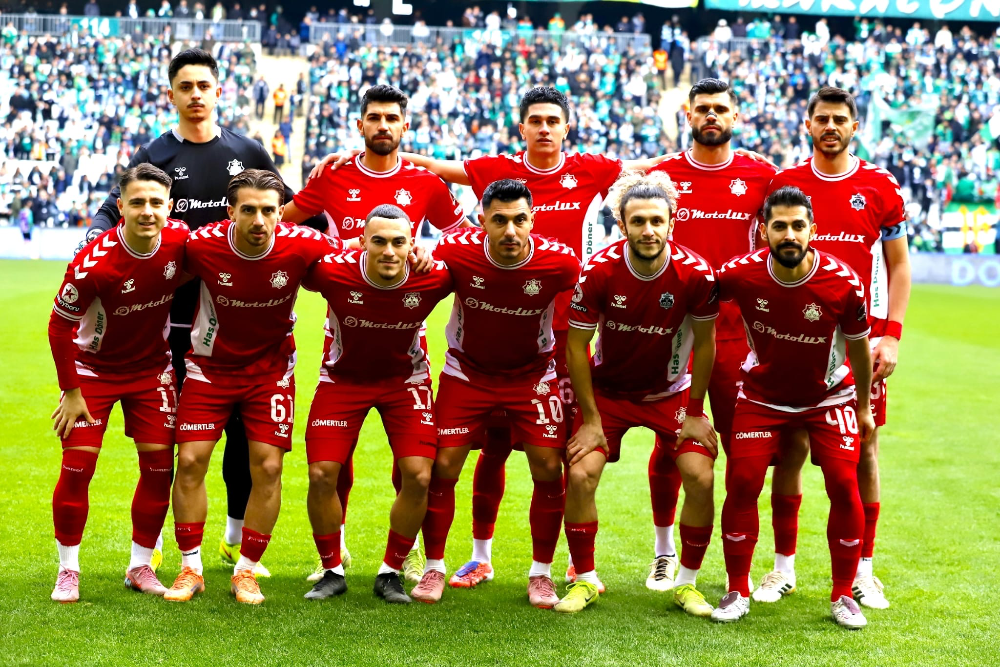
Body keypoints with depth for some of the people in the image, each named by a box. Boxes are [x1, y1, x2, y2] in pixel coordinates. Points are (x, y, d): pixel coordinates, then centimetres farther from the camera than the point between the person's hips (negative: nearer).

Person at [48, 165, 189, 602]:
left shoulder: (182, 240, -19)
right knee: (77, 465, -8)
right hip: (93, 366, -3)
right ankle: (68, 570, 8)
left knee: (159, 464, 0)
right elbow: (60, 324, -16)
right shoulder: (94, 263, -29)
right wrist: (71, 391, -12)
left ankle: (140, 566, 16)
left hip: (153, 366, 4)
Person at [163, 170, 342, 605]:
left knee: (268, 467, -5)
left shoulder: (303, 245, -21)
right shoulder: (201, 245, -22)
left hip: (271, 367, 0)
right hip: (210, 364, 0)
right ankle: (190, 568, 11)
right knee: (190, 461, -5)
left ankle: (246, 570, 11)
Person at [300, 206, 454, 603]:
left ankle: (391, 572, 9)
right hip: (343, 378, 0)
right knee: (321, 475, -9)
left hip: (405, 380, 1)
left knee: (418, 477, -11)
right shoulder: (332, 272, -29)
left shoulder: (433, 277, -25)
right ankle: (332, 571, 12)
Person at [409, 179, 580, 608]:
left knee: (549, 468, -6)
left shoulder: (559, 262, -24)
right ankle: (434, 568, 15)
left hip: (533, 373, 0)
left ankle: (541, 573, 13)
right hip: (467, 371, 0)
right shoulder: (455, 251, -24)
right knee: (443, 466, -5)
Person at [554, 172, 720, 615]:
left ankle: (687, 583, 7)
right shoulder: (598, 271, -23)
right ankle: (585, 580, 6)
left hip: (671, 392, 1)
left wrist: (694, 413, -4)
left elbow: (704, 344, -7)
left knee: (701, 478, -13)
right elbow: (576, 346, -12)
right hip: (608, 390, 0)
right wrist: (590, 419, -11)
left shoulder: (696, 274, -22)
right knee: (581, 475, -14)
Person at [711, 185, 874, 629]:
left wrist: (864, 407, 5)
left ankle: (843, 596, 8)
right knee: (742, 483, -10)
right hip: (762, 395, 1)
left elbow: (858, 346, -5)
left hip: (829, 396, 0)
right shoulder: (740, 274, -22)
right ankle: (737, 593, 7)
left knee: (844, 485, -10)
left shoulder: (843, 283, -22)